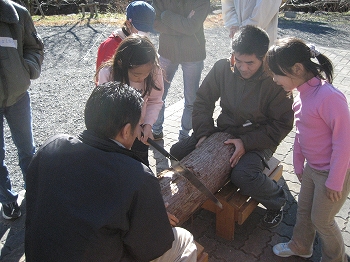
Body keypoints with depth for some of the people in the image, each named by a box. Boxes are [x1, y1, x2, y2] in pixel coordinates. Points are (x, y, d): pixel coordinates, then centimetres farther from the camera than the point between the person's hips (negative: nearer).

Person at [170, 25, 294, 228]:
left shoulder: (276, 81, -18)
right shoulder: (222, 68, -9)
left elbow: (282, 124, -13)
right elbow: (203, 100, 3)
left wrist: (246, 142, -22)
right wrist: (204, 133, -9)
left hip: (259, 140, -4)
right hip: (224, 132, 5)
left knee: (243, 176, -33)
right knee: (177, 152, -10)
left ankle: (277, 200, 2)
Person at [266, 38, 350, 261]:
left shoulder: (329, 97, -31)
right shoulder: (304, 92, -3)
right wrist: (299, 165, 13)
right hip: (312, 168, 8)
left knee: (322, 219, 12)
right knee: (304, 209, 24)